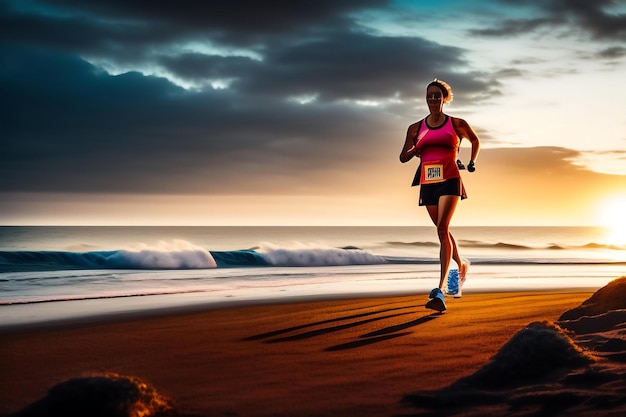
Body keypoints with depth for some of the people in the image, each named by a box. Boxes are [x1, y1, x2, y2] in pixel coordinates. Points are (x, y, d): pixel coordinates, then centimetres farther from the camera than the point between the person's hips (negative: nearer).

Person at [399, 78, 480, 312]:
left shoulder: (456, 124, 4)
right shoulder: (416, 128, 9)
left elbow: (475, 140, 23)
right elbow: (403, 158, 11)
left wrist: (472, 162, 13)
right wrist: (415, 149, -8)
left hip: (449, 181, -4)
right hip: (428, 183, 4)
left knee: (442, 228, -19)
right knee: (443, 231, 14)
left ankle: (440, 290, -26)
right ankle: (461, 265, 44)